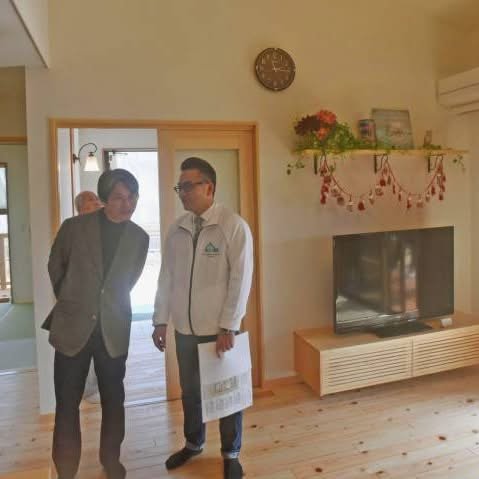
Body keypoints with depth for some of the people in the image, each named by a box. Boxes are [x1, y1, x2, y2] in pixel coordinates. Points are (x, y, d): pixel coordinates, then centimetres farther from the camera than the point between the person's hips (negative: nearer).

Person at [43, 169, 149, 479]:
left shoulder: (139, 238, -1)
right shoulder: (74, 227, -7)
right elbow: (55, 268, 8)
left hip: (114, 329, 2)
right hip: (73, 326, -1)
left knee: (113, 398, 14)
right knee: (67, 402, 7)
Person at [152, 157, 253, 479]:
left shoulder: (234, 226, -11)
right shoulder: (176, 229, 4)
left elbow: (240, 280, -13)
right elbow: (166, 277, 7)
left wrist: (228, 326, -15)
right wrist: (161, 321, 5)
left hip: (220, 330, -4)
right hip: (185, 329, 5)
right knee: (190, 391, 20)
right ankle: (193, 443, 45)